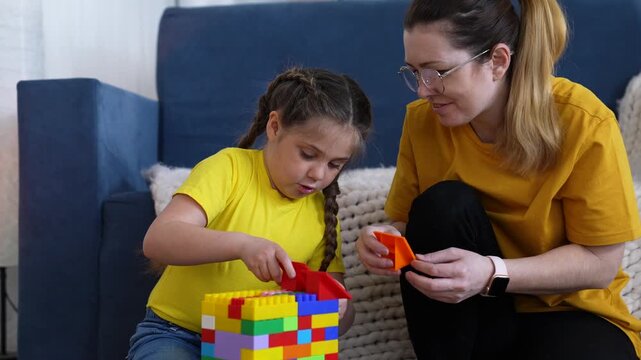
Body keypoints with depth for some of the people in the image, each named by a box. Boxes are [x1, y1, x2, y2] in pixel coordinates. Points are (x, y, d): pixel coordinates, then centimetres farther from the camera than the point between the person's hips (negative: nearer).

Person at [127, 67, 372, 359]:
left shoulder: (322, 212, 0)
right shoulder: (229, 168, -12)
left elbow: (337, 297, 2)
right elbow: (158, 240, -24)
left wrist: (337, 310, -22)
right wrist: (242, 245, -39)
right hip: (177, 333, -3)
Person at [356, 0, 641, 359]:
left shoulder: (584, 123, -20)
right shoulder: (423, 119, -9)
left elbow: (600, 263, -16)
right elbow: (408, 225, 0)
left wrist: (493, 273, -31)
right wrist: (387, 239, -24)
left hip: (566, 309, -3)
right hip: (465, 313, 4)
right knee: (445, 204, -26)